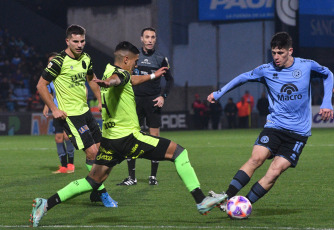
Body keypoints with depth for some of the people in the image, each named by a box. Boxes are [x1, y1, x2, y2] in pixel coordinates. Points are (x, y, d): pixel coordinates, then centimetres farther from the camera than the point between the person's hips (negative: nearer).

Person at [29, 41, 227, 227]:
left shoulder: (110, 70, 18)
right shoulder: (120, 73, -11)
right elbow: (115, 79, -38)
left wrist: (153, 76, 54)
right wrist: (107, 82, -62)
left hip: (110, 139, 9)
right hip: (129, 137, -9)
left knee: (93, 181, 13)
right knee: (178, 152, -3)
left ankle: (47, 204, 2)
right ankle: (201, 201, -8)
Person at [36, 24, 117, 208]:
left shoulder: (85, 59, 7)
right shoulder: (59, 61, -15)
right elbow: (41, 85, -9)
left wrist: (100, 100, 21)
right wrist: (53, 109, -12)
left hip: (85, 111, 8)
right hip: (70, 115, -8)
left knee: (100, 149, 9)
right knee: (91, 151, -13)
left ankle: (96, 194, 20)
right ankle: (101, 192, -2)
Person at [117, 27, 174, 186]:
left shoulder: (160, 58, 4)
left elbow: (170, 79, 11)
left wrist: (163, 96, -1)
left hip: (153, 101, -1)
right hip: (135, 100, 1)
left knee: (154, 136, -2)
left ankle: (153, 176, 7)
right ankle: (131, 177, 1)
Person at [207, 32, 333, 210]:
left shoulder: (307, 66, -3)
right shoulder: (266, 70, -2)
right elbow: (243, 78, 16)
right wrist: (219, 93, 17)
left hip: (299, 131, -1)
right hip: (274, 126, 1)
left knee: (275, 171, -15)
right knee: (256, 158, -23)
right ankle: (227, 198, -22)